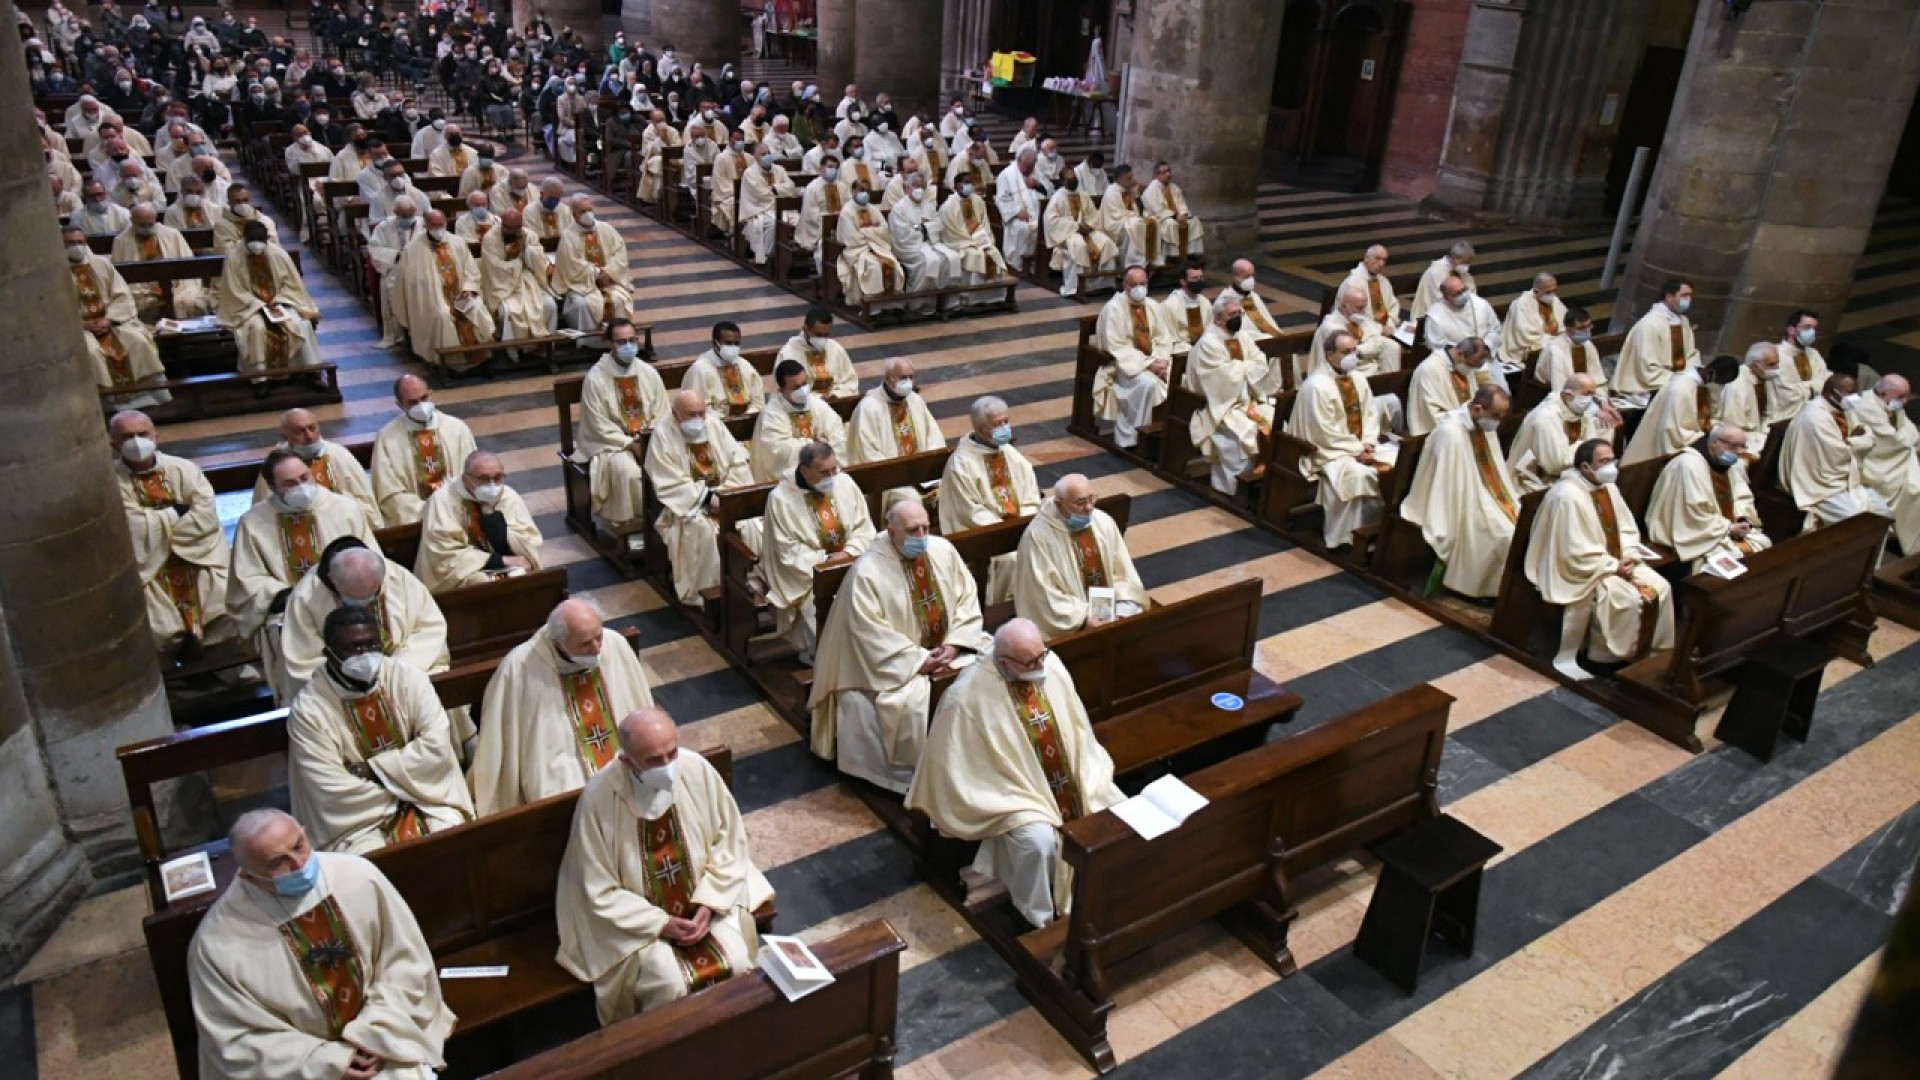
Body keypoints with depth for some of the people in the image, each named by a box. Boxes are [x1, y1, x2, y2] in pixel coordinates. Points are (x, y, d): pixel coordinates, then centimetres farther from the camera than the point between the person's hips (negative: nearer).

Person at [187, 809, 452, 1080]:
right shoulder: (217, 942, -15)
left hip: (380, 1041, 1)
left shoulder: (358, 875, -9)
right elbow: (238, 1040, -6)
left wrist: (376, 1031, -10)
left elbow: (406, 957, 0)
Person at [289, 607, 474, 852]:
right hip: (359, 818, -1)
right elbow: (330, 789, -13)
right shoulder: (307, 709, -10)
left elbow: (437, 743, -10)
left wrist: (372, 769, -14)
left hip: (426, 798, 2)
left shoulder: (406, 676, -5)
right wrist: (400, 794, -12)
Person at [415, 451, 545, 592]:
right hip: (459, 577, -3)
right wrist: (501, 561, -18)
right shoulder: (443, 500, -11)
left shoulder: (510, 498, -3)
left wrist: (490, 513, -17)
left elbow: (528, 549, -10)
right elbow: (446, 557, -16)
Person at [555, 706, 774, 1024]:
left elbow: (730, 840, -3)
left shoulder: (697, 769, -17)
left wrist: (709, 903, -13)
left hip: (702, 902, 3)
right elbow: (601, 892, -14)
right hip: (638, 917, -2)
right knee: (669, 984, -22)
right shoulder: (599, 796, -24)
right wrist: (660, 924, -19)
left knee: (738, 964, -14)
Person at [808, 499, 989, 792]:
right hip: (899, 660, -5)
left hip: (946, 647, 5)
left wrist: (954, 644, -10)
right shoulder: (867, 571, -17)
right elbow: (871, 634, -19)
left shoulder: (942, 550, -2)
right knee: (911, 698, -30)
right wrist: (918, 660, -22)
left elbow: (967, 597, 3)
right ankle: (910, 771, -8)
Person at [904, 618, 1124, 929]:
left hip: (1069, 780, 6)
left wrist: (1089, 776, -2)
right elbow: (958, 765, -16)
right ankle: (1041, 923, -5)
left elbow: (1078, 727, 7)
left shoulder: (1051, 666, -8)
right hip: (1014, 791, -6)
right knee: (1039, 841, -30)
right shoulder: (969, 695, -23)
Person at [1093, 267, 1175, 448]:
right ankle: (1133, 437, -19)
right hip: (1124, 364, -5)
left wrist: (1162, 360, -14)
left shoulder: (1154, 307, 6)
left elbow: (1164, 338, 8)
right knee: (1147, 383, -34)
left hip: (1154, 361, 5)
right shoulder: (1113, 308, -12)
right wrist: (1147, 363, -22)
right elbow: (1116, 347, -16)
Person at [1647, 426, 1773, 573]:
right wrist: (1728, 527, -19)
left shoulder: (1734, 463, 4)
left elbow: (1743, 497, 14)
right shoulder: (1689, 465, -25)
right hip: (1694, 533, -9)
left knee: (1764, 545, -3)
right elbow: (1694, 516, -25)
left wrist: (1742, 519, -7)